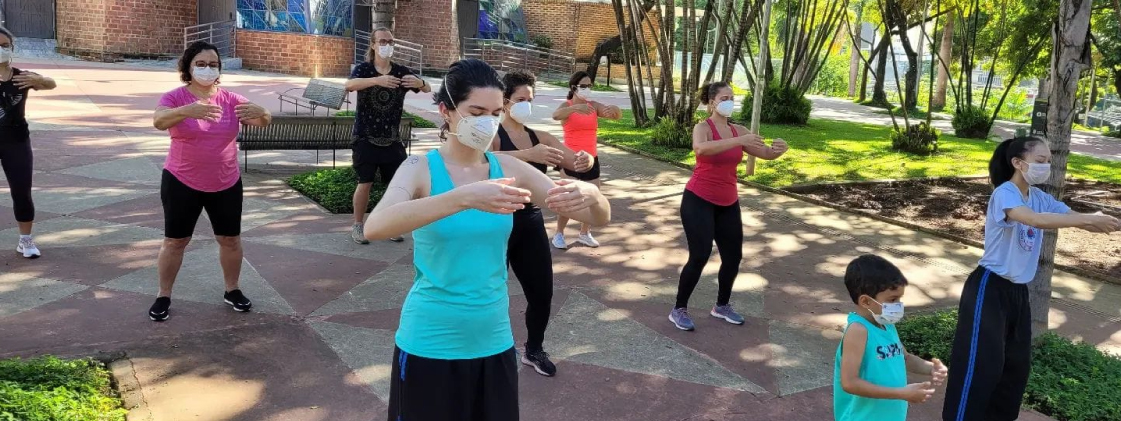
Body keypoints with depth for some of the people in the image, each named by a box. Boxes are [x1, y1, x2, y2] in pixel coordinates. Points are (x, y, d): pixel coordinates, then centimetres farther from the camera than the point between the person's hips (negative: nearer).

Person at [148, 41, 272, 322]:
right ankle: (163, 296, 22)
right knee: (175, 241, 7)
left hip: (226, 184, 3)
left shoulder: (231, 100, -3)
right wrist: (187, 111, -50)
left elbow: (264, 122, -12)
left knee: (230, 239, 11)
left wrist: (260, 112, -38)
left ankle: (232, 291, 29)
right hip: (181, 183, -2)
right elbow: (158, 121, -29)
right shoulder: (176, 97, -9)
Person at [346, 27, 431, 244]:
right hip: (366, 138, -3)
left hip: (392, 139, 3)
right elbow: (350, 85, -26)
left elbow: (428, 89, -6)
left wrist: (420, 83, -31)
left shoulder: (401, 71, 2)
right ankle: (357, 226, 13)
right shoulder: (363, 69, -5)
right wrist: (377, 80, -44)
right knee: (365, 183, -4)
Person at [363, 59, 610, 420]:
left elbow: (599, 219, -2)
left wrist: (591, 194, -26)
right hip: (429, 345, -3)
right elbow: (375, 227, -31)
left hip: (493, 343, 3)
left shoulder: (509, 169, -2)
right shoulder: (421, 169, -11)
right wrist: (464, 198, -42)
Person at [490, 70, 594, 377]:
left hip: (530, 221, 6)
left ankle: (534, 350, 33)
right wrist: (529, 154, -46)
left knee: (543, 291, 11)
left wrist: (585, 161, -24)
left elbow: (574, 161, 0)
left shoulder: (540, 138, 8)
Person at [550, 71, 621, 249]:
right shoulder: (567, 106, -8)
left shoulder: (594, 106, 4)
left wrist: (613, 109, -28)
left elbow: (619, 115, -4)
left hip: (591, 160, 5)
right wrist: (576, 107, -48)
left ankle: (584, 234, 28)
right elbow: (555, 115, -31)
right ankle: (559, 234, 11)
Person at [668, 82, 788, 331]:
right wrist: (739, 142, -41)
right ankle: (679, 310, 5)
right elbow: (701, 148, -35)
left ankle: (722, 306, 29)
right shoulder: (703, 127, -11)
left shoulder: (739, 131, 5)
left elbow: (766, 154, 3)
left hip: (728, 204, 6)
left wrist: (778, 149, -20)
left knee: (734, 256, 8)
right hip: (699, 201, -6)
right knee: (700, 256, -11)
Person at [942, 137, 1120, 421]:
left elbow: (1072, 216, -5)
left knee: (1017, 364, 16)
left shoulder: (1040, 197, 6)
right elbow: (1037, 220, -36)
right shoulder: (1004, 194, -18)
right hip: (989, 288, -8)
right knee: (980, 364, -6)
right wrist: (1091, 220, -38)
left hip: (1018, 291, 9)